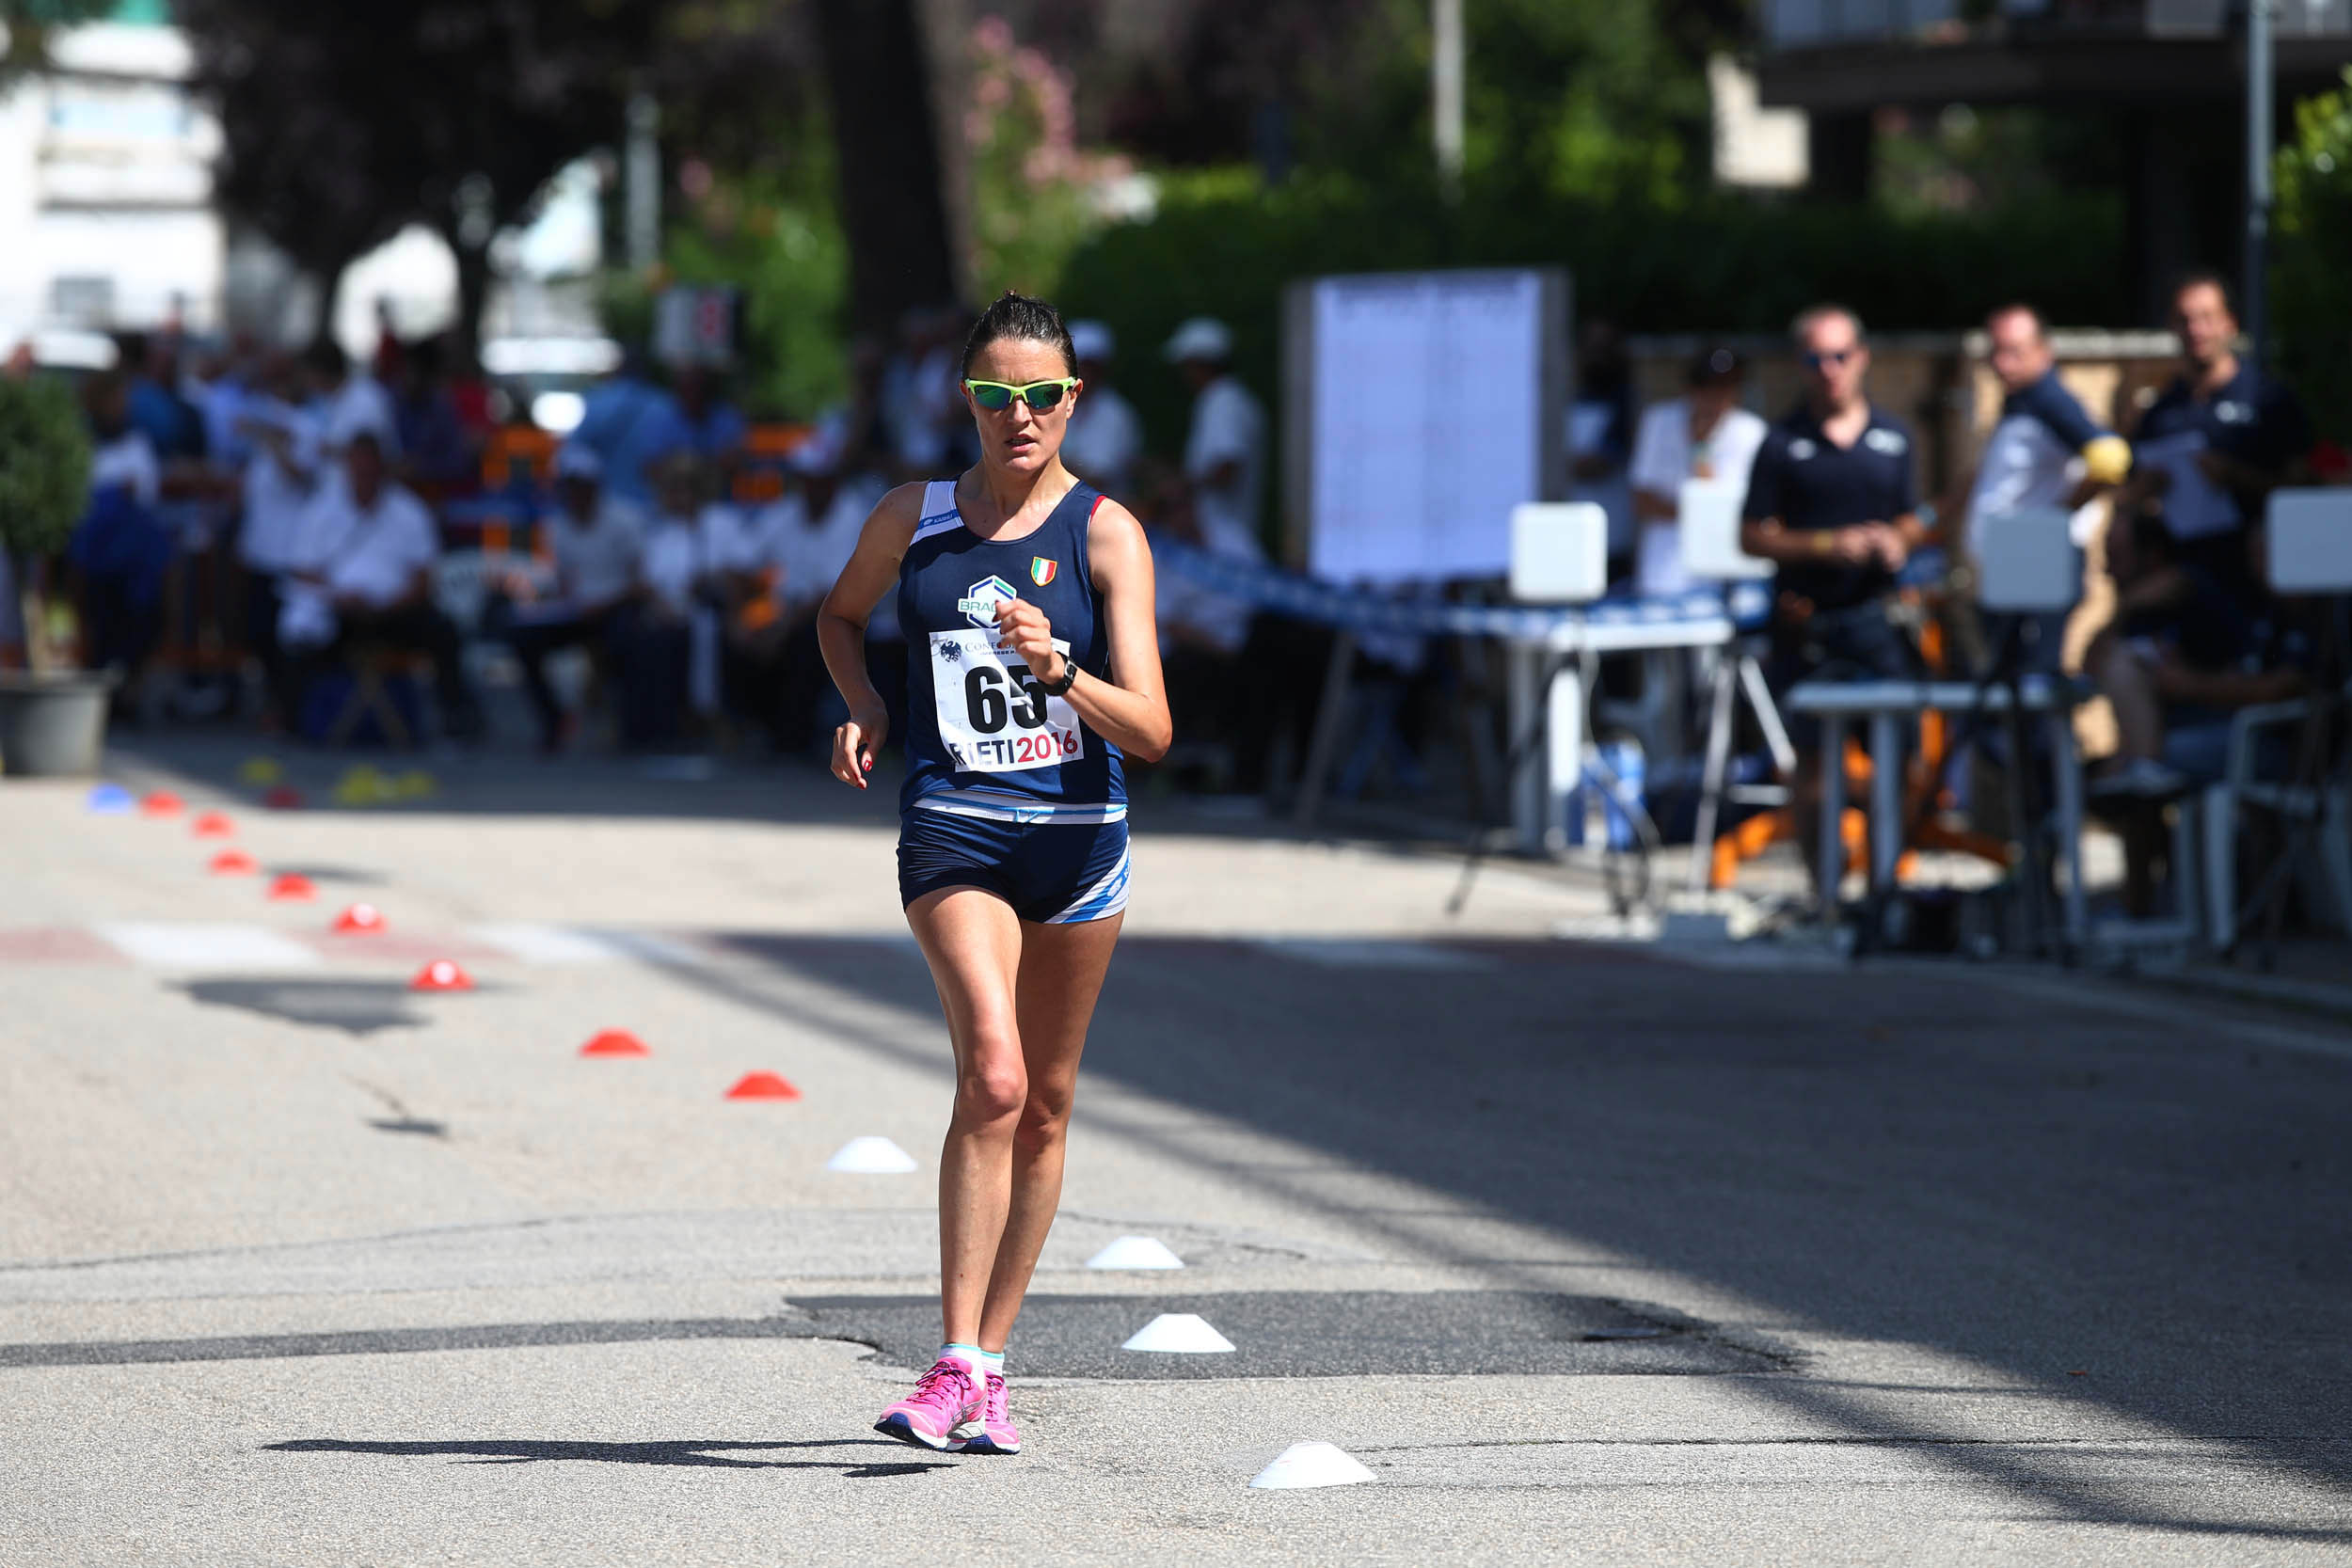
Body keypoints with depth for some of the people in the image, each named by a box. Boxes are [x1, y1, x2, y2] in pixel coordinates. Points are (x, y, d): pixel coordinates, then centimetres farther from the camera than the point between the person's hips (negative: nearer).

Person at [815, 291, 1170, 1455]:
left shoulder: (1105, 533, -4)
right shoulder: (913, 519, 4)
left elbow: (1151, 731, -10)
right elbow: (840, 613, 26)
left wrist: (1058, 671, -28)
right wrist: (863, 707, 7)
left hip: (1078, 833, 1)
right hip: (953, 831, -1)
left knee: (1044, 1103, 9)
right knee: (993, 1078, -20)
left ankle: (988, 1366, 22)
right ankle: (958, 1366, -21)